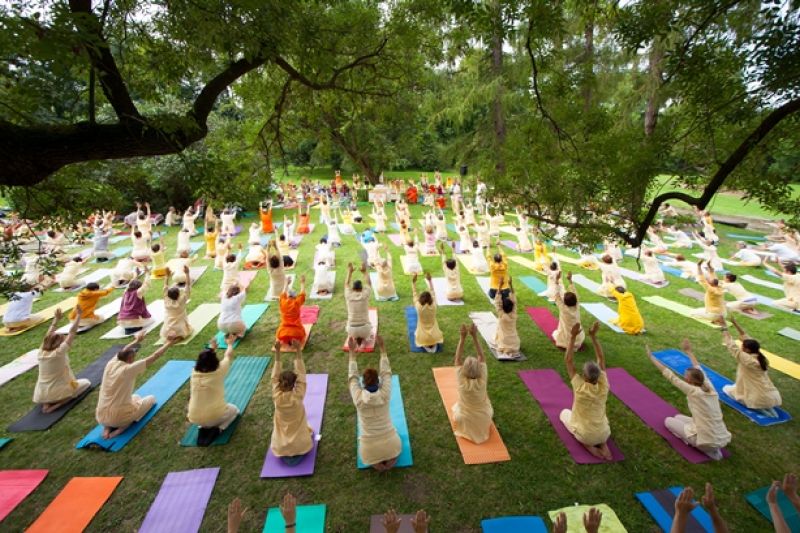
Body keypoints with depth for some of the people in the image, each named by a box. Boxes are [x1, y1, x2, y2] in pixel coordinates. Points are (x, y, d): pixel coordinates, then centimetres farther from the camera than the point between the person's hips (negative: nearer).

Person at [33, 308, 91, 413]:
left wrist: (56, 319, 23)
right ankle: (56, 404, -5)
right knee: (86, 382, 13)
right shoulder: (59, 352, -17)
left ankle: (47, 403, 8)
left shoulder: (41, 351, -1)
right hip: (56, 393, -7)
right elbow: (72, 332, -16)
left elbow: (48, 335, 15)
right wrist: (78, 315, -9)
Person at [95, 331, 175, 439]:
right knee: (151, 398, 18)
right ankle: (122, 427, 0)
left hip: (101, 417, 6)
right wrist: (169, 343, 1)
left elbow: (123, 352, 19)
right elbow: (154, 356, -12)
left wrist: (137, 340, 34)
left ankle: (108, 427, 13)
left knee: (135, 397, 32)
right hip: (119, 417, -6)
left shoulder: (110, 364, -2)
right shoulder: (128, 369, -18)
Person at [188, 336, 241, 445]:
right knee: (234, 409, 27)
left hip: (195, 419, 4)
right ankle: (217, 429, 1)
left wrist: (211, 347, 35)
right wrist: (230, 343, 27)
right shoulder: (219, 371, -12)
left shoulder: (194, 373, -3)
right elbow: (228, 356, 7)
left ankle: (203, 428, 10)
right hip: (216, 416, -4)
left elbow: (205, 358, 19)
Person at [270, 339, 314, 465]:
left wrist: (277, 351, -12)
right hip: (301, 444, -2)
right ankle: (297, 454, 8)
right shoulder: (298, 396, -21)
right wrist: (298, 351, -19)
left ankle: (285, 454, 10)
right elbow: (301, 375, -16)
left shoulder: (277, 397, -16)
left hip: (280, 447, 2)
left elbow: (275, 376, -9)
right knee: (310, 432, 30)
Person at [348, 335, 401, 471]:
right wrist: (382, 347, 0)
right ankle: (391, 459, 8)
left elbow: (352, 376, -3)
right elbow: (386, 372, -4)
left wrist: (352, 351, 1)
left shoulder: (358, 398, -17)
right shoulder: (385, 394, -16)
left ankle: (375, 462, 8)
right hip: (390, 444, 0)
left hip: (370, 449, 0)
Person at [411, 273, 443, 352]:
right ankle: (434, 344, 8)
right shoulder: (433, 306, -16)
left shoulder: (419, 307, -19)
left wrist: (413, 282, -3)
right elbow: (432, 292, -3)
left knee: (416, 332, 31)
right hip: (435, 337, 2)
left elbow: (414, 294, -6)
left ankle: (425, 345, 7)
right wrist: (429, 280, 1)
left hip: (422, 338, -2)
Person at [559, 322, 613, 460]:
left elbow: (568, 361, -18)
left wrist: (573, 337, -19)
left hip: (585, 435, -3)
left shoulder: (580, 387, -22)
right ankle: (603, 444, 9)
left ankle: (587, 444, 5)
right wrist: (593, 336, -8)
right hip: (604, 434, 3)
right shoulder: (603, 387, -14)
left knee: (564, 413, 24)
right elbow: (601, 359, -6)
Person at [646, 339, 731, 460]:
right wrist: (688, 351, 26)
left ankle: (705, 448, 3)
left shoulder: (694, 391, -17)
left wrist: (651, 357, -11)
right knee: (678, 417, 23)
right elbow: (698, 369, 14)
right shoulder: (710, 389, 0)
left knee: (668, 420, 13)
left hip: (708, 442, -7)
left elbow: (671, 376, -15)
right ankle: (711, 447, 11)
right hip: (722, 440, 7)